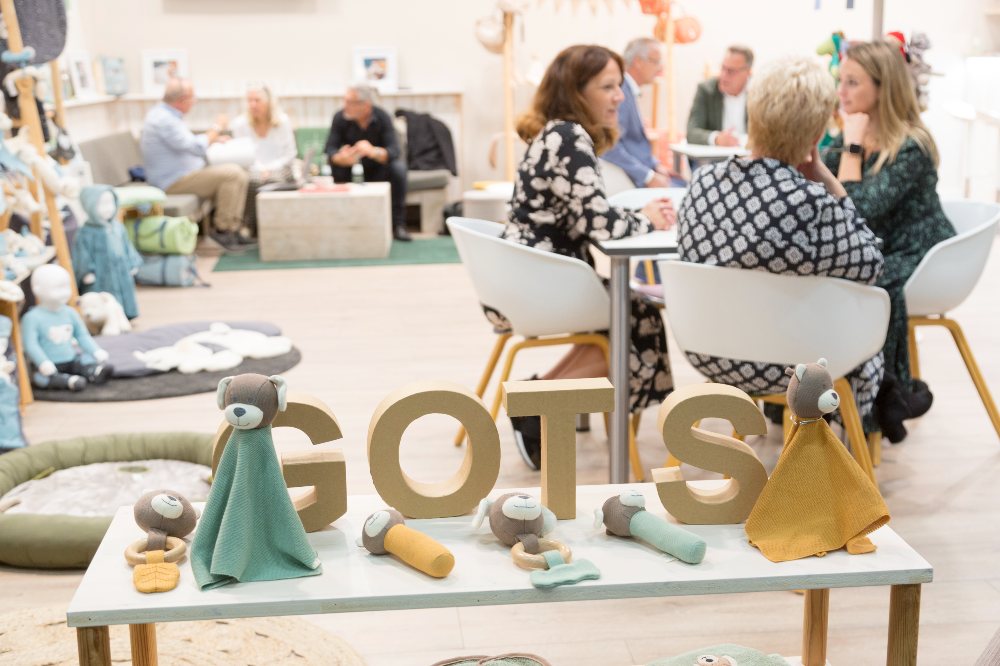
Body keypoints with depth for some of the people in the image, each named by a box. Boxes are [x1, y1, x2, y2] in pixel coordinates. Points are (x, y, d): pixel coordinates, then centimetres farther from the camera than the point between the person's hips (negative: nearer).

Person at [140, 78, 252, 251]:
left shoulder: (165, 114, 14)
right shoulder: (164, 120, -21)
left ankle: (233, 228, -1)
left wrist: (214, 139, 11)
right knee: (232, 174, -21)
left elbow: (187, 142, 25)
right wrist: (215, 130, -7)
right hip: (174, 181, -11)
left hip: (181, 173, 11)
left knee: (239, 175, 3)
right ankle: (223, 229, -10)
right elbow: (196, 147, -23)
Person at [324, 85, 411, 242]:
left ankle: (398, 224, -22)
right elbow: (330, 149, -22)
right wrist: (340, 158, -46)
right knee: (334, 168, -30)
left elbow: (394, 151, -29)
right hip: (351, 168, 1)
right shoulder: (340, 118, -17)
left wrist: (373, 151, -51)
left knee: (398, 167, -30)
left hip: (378, 169, -1)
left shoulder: (382, 117, -19)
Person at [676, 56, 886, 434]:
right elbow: (868, 267, -12)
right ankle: (859, 420, 52)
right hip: (786, 363, -5)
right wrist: (833, 187, -10)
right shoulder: (813, 203, -29)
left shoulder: (703, 180, -11)